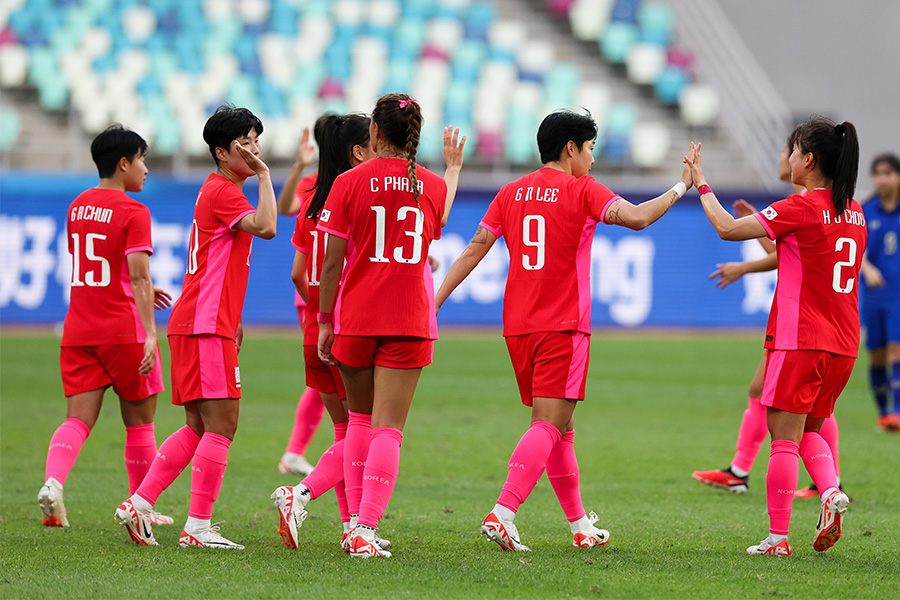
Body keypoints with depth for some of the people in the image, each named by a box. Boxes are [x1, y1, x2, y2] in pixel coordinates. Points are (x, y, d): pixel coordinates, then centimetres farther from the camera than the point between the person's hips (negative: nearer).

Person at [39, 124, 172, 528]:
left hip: (78, 329, 5)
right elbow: (138, 275, -19)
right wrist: (150, 333, -23)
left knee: (78, 419, -1)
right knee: (139, 421, 10)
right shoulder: (133, 212, -10)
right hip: (123, 330, -5)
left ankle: (52, 482, -27)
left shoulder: (77, 206, 12)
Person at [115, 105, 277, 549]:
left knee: (198, 428, 11)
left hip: (192, 324, 10)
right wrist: (264, 174, -18)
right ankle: (198, 526, -8)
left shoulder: (217, 191, 21)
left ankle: (138, 504, 9)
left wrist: (232, 321, 27)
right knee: (221, 425, -9)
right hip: (206, 328, -10)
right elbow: (266, 227, -28)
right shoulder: (222, 192, -10)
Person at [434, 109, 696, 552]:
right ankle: (502, 514, -25)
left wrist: (435, 300, 9)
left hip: (518, 327, 7)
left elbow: (474, 249, 7)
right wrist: (681, 187, -6)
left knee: (557, 426, 15)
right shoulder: (582, 191, -5)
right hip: (563, 327, -7)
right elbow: (636, 217, -19)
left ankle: (579, 524, 22)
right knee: (550, 425, -10)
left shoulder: (512, 193, 11)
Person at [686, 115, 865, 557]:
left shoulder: (801, 208, -13)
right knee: (809, 431, 19)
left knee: (785, 439, -2)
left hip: (799, 339, -7)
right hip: (843, 345, 7)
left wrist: (700, 183, 0)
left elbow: (727, 228, -12)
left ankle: (777, 537, -2)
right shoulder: (853, 213, 10)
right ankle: (831, 491, -7)